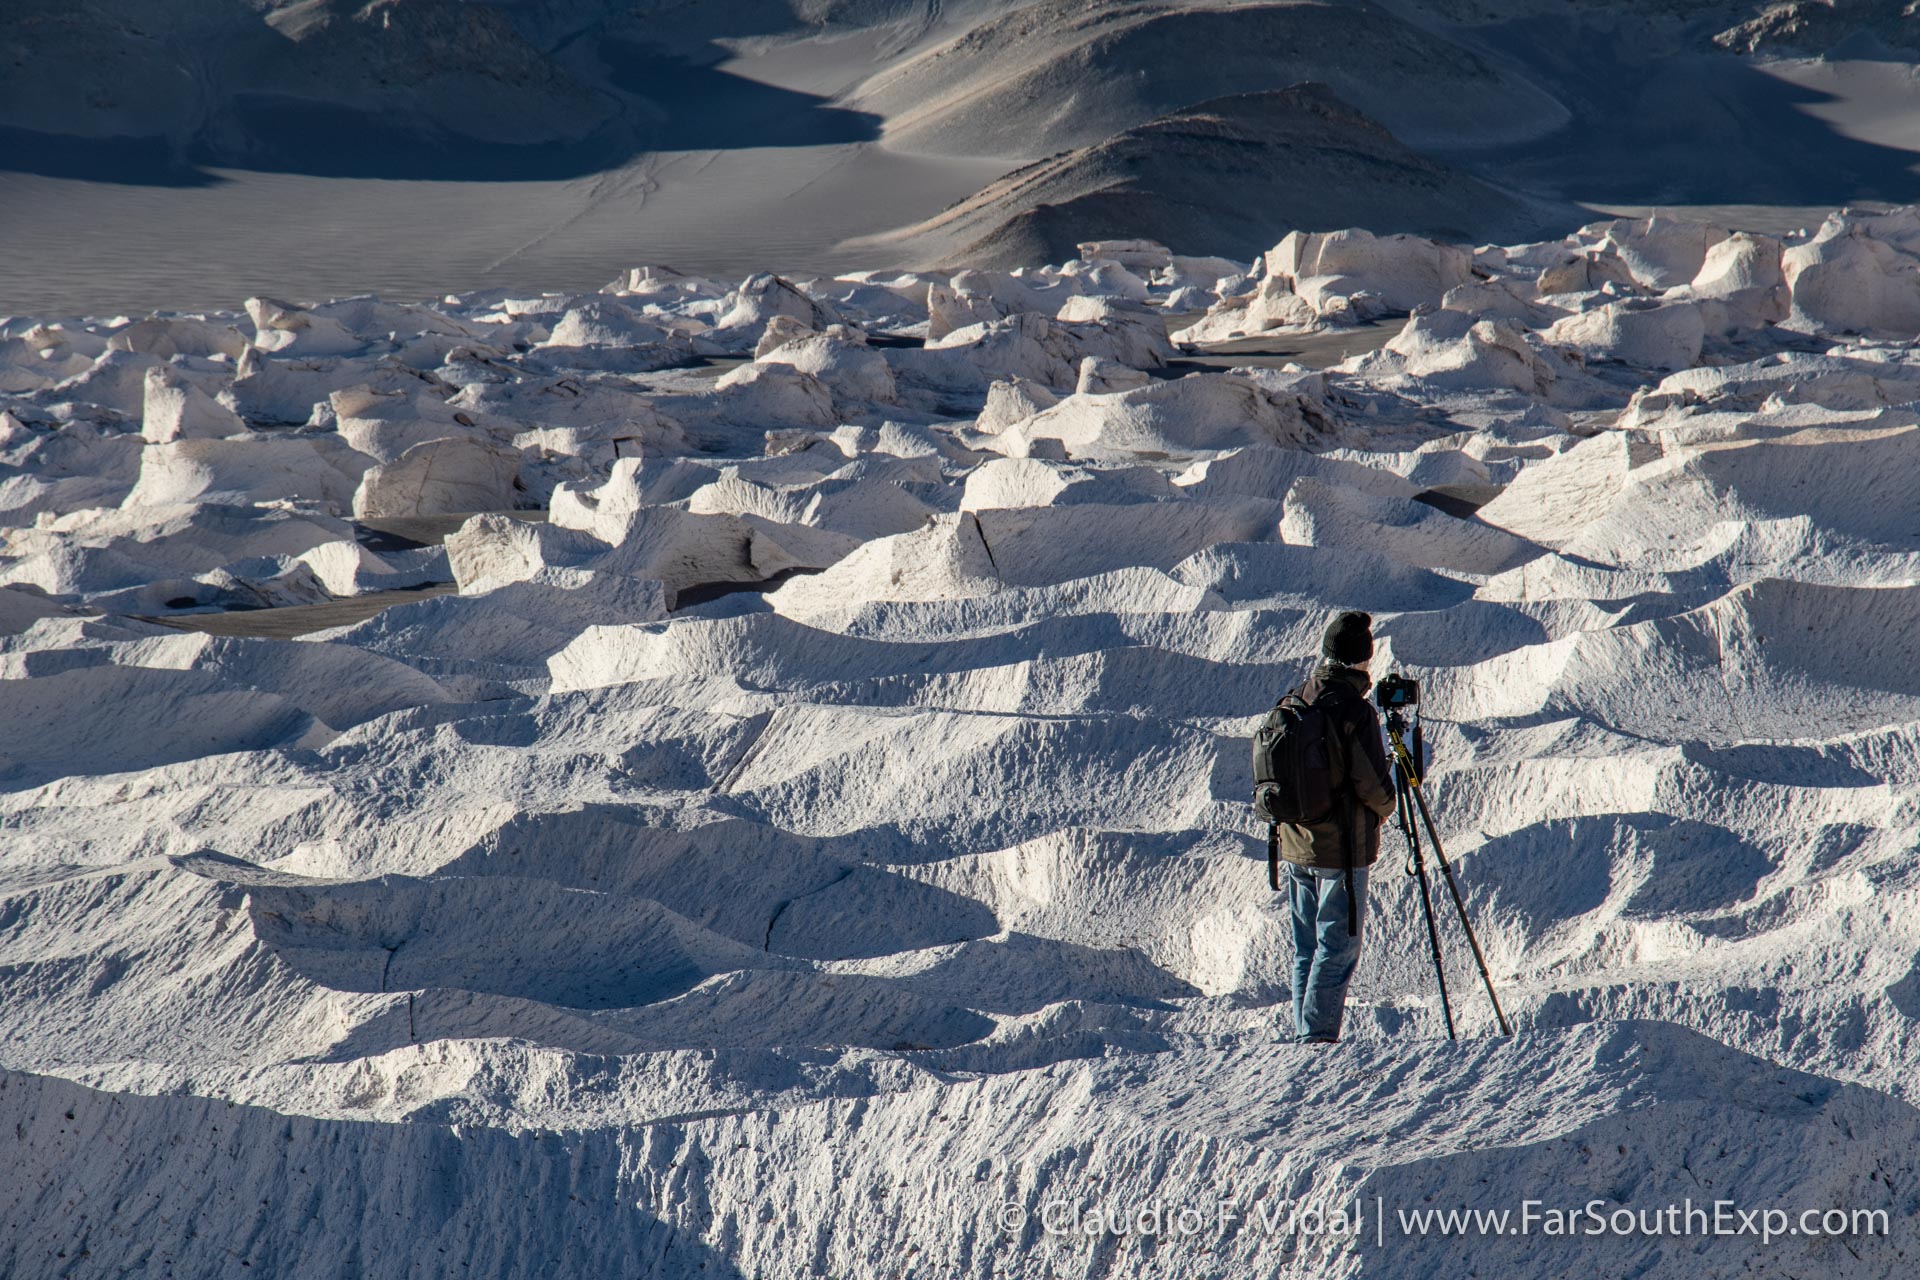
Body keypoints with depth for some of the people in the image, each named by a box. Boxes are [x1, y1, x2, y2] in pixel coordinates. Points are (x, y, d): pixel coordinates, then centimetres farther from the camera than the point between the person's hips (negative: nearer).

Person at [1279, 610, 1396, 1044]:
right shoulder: (1355, 710, -17)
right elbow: (1372, 783, -17)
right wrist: (1385, 808, 3)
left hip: (1296, 844, 7)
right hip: (1342, 846, -7)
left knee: (1306, 947, 14)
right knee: (1338, 946, -2)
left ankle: (1303, 1036, 17)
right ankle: (1318, 1037, -5)